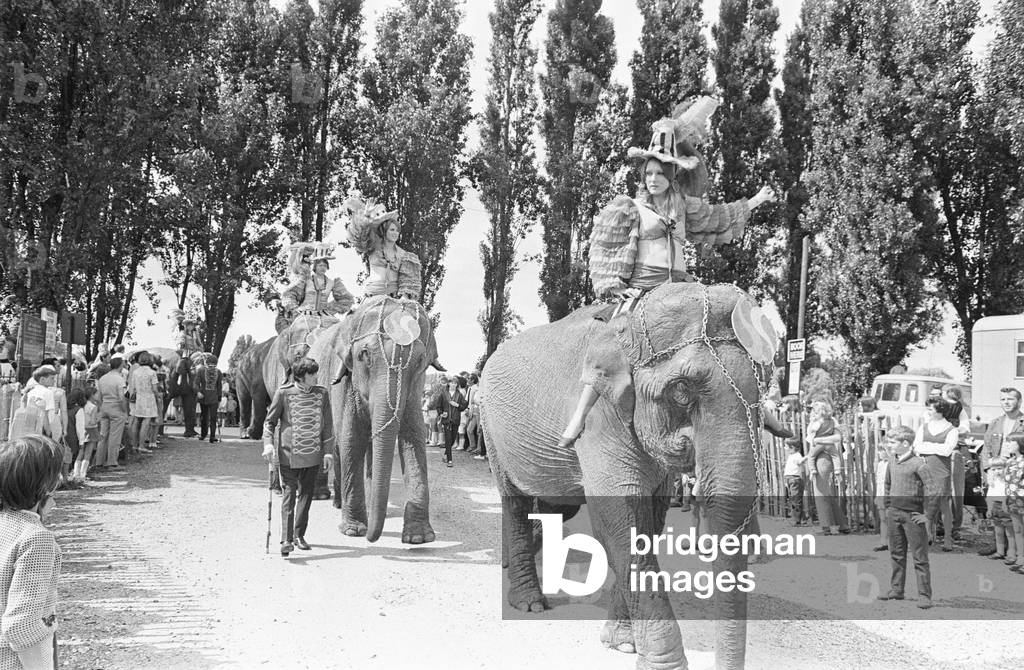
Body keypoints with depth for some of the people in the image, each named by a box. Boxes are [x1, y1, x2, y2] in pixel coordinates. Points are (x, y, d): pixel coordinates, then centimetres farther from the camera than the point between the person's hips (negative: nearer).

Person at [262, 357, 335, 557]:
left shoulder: (321, 394, 4)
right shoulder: (283, 393, -5)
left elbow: (327, 426, 9)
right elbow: (270, 421, 1)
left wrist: (328, 451, 4)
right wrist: (268, 444, -13)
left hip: (313, 454, 4)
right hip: (289, 453, -4)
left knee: (306, 494, 11)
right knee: (289, 495, -7)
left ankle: (299, 535, 25)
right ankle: (286, 540, -9)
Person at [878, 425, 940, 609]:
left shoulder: (918, 464, -16)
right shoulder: (892, 460, 7)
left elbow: (934, 490, -18)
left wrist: (928, 516, -15)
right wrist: (888, 506, 18)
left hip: (913, 515, -7)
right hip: (894, 514, 7)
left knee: (919, 557, -2)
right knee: (896, 554, 15)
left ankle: (924, 596, 2)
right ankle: (896, 590, 25)